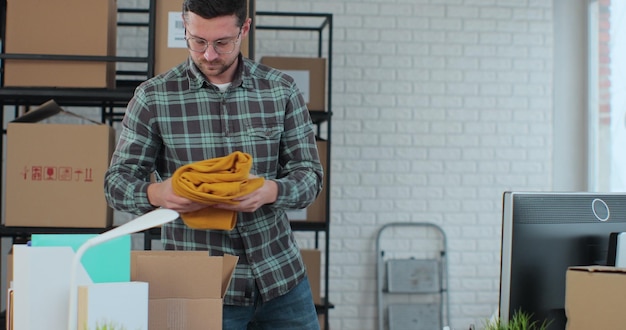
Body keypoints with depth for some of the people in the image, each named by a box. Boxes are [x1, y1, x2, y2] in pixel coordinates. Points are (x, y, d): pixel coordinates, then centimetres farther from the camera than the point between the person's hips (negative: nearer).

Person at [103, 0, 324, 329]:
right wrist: (156, 193, -25)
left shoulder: (281, 90, 1)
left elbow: (309, 174, 1)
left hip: (281, 277, 2)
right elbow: (117, 182, -2)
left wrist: (271, 191, -22)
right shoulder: (153, 97, -4)